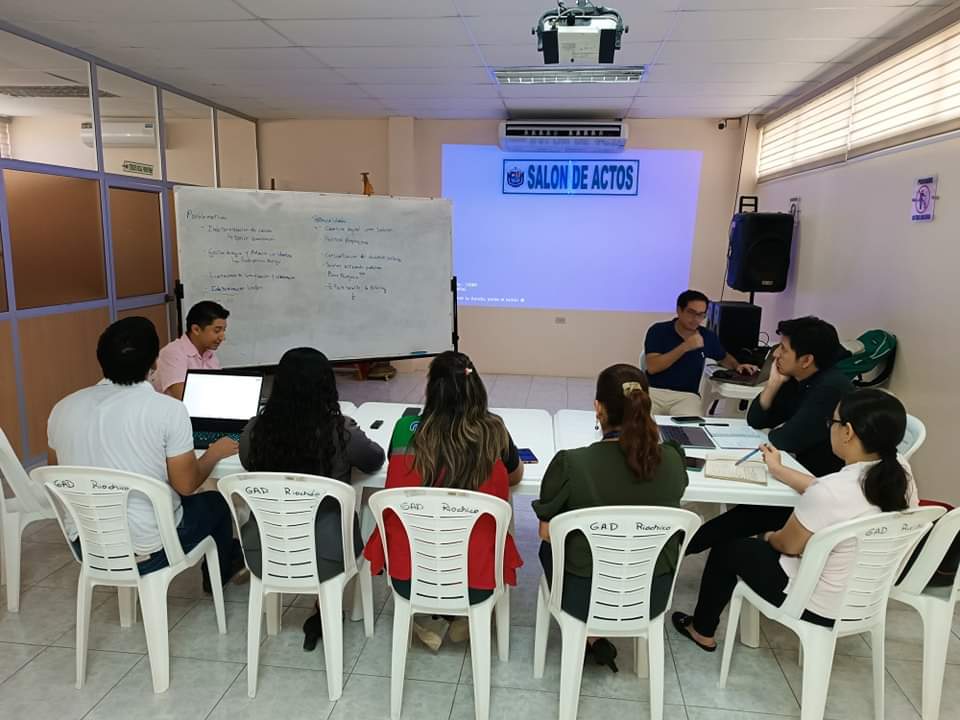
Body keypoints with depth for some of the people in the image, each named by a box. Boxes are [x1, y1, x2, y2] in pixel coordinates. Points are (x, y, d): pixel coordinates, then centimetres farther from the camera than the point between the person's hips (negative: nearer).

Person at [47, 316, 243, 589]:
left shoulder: (63, 408, -5)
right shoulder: (168, 409, -20)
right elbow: (186, 485, -14)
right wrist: (215, 453, 4)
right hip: (146, 551, -5)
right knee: (216, 502, 23)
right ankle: (218, 574, 48)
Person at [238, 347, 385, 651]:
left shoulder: (255, 430, -13)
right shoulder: (341, 432, -20)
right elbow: (376, 461, 1)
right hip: (324, 557, -2)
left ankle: (323, 611, 39)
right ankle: (323, 615, 31)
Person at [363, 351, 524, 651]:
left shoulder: (406, 429, -9)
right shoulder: (493, 432, -10)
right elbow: (516, 476, 11)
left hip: (407, 578, 1)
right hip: (474, 582, 0)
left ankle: (426, 621, 25)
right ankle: (462, 618, 34)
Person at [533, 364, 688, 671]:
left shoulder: (570, 463, -25)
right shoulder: (673, 459, -14)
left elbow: (546, 534, -10)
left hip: (584, 597, -3)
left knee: (550, 548, 28)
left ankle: (591, 637, 22)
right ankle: (597, 636, 27)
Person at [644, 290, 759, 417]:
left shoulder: (708, 336, 10)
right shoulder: (658, 330, 0)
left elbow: (724, 357, 31)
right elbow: (652, 367, -13)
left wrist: (737, 366, 9)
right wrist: (684, 347, -17)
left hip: (687, 395, 2)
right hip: (653, 391, -2)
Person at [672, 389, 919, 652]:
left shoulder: (831, 491, -35)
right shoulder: (900, 472, -12)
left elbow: (788, 545, -16)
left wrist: (769, 537, 6)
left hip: (820, 606, -7)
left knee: (727, 548, 14)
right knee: (769, 542, 27)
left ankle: (702, 630, 35)